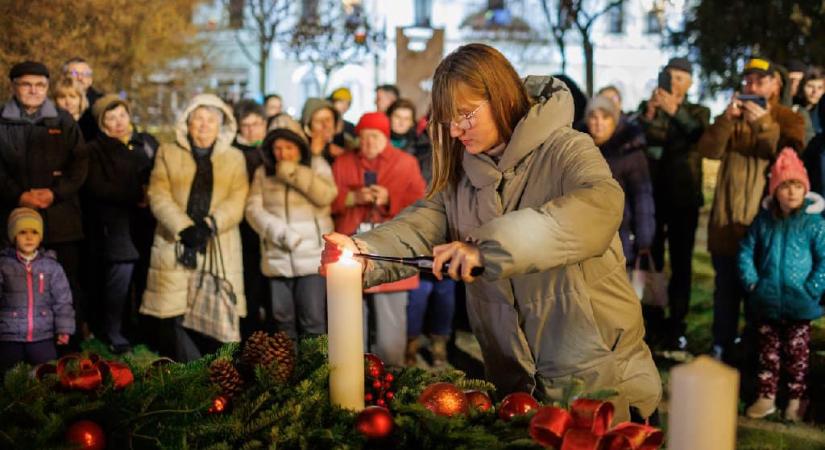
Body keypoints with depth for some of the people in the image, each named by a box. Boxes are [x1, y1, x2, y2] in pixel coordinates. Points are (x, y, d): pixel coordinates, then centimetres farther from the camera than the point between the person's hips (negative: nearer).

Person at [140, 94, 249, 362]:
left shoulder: (234, 158, 15)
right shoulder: (167, 153, 14)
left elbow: (237, 201, 1)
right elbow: (159, 197, 1)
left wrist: (210, 225, -16)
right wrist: (184, 228, -14)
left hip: (221, 251, 0)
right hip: (176, 249, 0)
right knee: (178, 316, -5)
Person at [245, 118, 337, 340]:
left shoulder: (317, 165, 5)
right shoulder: (263, 172, 9)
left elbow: (326, 196, -12)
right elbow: (254, 209, -2)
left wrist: (295, 174, -14)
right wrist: (281, 233, -15)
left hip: (313, 256, -2)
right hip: (277, 259, 3)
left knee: (313, 320, -6)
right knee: (283, 319, 8)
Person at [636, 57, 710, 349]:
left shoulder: (698, 112, 9)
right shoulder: (647, 107, 9)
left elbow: (698, 134, -14)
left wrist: (675, 111, -31)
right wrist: (649, 112, -25)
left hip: (683, 197, 0)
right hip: (651, 195, 0)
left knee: (681, 262, 0)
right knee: (650, 260, 0)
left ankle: (676, 324, 4)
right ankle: (652, 321, 8)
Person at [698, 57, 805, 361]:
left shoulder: (788, 119, 4)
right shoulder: (731, 118, 13)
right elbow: (708, 150, -3)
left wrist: (764, 124, -24)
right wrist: (726, 119, -18)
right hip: (728, 218, 3)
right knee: (726, 290, 9)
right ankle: (721, 349, 19)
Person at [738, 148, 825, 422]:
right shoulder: (764, 220, 1)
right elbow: (747, 251, 7)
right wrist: (751, 282, -3)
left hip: (799, 305, -3)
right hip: (767, 303, 3)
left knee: (797, 353, 9)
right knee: (768, 351, 13)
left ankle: (795, 400, 23)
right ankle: (766, 397, 24)